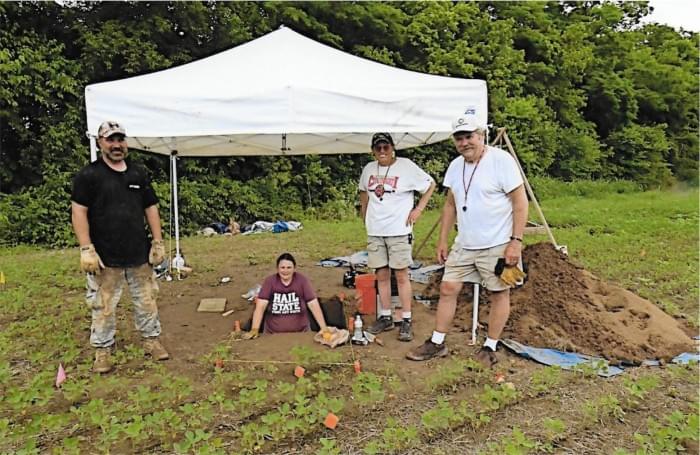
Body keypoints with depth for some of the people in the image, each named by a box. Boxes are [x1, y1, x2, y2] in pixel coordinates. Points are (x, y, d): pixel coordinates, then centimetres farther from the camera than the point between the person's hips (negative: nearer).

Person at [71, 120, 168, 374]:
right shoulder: (88, 175, -3)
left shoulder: (138, 174, 10)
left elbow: (151, 209, 12)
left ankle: (151, 340, 25)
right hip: (105, 257, -4)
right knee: (103, 305, 5)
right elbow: (79, 212, -7)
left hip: (139, 254, 4)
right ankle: (102, 350, 20)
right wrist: (86, 249, -14)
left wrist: (158, 242, 6)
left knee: (147, 300, 11)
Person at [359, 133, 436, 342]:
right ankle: (386, 317, 21)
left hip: (398, 230, -5)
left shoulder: (406, 166, -8)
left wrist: (418, 209, -6)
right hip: (374, 231, 5)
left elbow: (430, 185, -1)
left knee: (401, 275, -2)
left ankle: (406, 321, 6)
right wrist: (364, 212, 15)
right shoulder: (368, 169, 7)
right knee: (382, 275, 10)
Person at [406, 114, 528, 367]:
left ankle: (490, 348, 20)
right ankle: (437, 343, 17)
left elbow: (520, 202, -13)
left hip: (497, 245, -6)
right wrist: (442, 240, 11)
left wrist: (516, 241, -18)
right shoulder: (455, 166, 7)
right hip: (464, 244, 6)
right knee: (448, 289, 5)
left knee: (499, 294, 6)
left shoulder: (502, 160, -12)